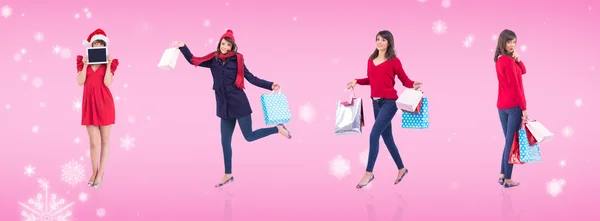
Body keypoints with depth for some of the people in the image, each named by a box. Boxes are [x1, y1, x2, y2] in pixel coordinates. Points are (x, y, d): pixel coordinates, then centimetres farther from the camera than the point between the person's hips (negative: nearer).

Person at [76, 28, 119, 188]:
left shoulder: (108, 63, 4)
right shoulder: (84, 62, 8)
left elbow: (107, 83, -10)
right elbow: (80, 82, -4)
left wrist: (108, 64, -10)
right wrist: (85, 64, -8)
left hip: (104, 102, -1)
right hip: (89, 102, 1)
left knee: (105, 139, 5)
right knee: (94, 141, 0)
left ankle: (101, 172, 12)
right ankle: (94, 172, 11)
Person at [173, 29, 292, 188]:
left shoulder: (237, 60, -4)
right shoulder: (213, 59, 4)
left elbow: (251, 78, -4)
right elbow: (193, 61, 9)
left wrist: (270, 85, -12)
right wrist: (183, 47, -3)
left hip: (239, 104, -4)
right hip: (224, 107, 4)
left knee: (249, 137, -2)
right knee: (225, 141, 8)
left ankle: (278, 129, 21)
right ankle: (228, 175, 19)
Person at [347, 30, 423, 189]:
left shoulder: (394, 61, -6)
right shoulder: (371, 60, 9)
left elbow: (404, 80, -5)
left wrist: (414, 85, -24)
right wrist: (356, 81, 7)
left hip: (389, 102, -6)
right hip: (376, 102, 7)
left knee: (374, 135, -13)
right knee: (387, 137, 13)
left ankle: (369, 173, -5)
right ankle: (401, 169, 29)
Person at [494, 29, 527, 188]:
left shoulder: (499, 60, 11)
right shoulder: (509, 61, -17)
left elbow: (522, 71, 16)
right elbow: (515, 87, -17)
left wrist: (518, 60, -3)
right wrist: (524, 108, -13)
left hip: (502, 105, 9)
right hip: (513, 106, -9)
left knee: (508, 141, 17)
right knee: (512, 142, -2)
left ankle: (502, 175, 19)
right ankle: (508, 179, 2)